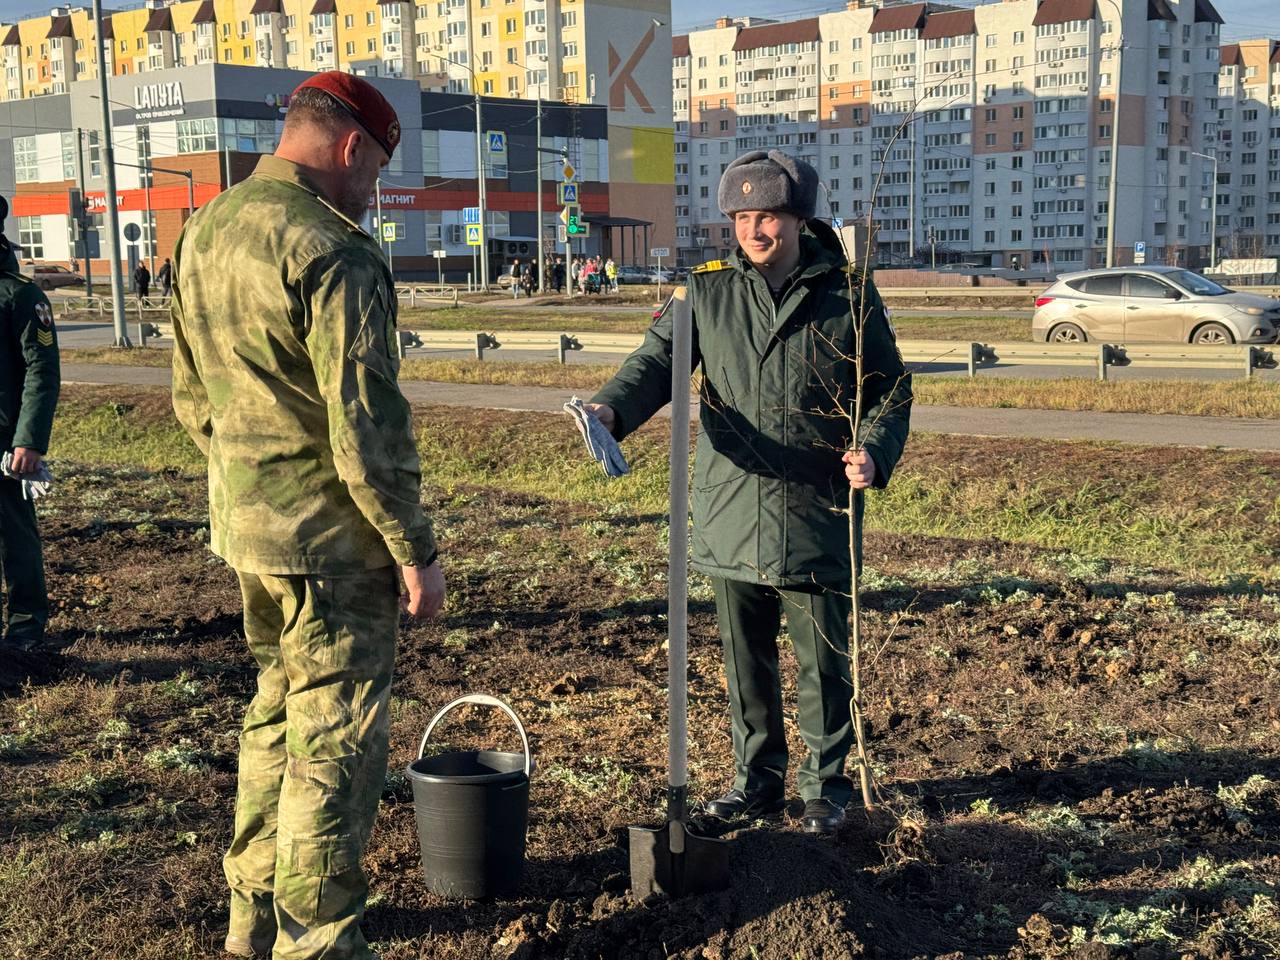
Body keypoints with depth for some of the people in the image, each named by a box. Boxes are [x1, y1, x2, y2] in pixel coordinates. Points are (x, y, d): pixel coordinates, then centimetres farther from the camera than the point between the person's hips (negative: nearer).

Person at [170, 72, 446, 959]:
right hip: (329, 534, -9)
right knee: (337, 736, 3)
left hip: (243, 521, 9)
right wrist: (416, 547, -14)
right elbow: (366, 424, -21)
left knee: (279, 710, 23)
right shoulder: (334, 254, -19)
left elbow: (192, 397, 16)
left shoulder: (204, 233, 8)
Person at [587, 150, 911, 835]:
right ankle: (757, 779, 31)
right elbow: (659, 356, -4)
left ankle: (826, 784, 25)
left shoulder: (848, 294, -1)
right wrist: (613, 407, -25)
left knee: (823, 661, 7)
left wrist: (874, 450, -15)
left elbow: (889, 387, 5)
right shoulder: (709, 290, 5)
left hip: (817, 516, -2)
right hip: (731, 516, 3)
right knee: (744, 660, 14)